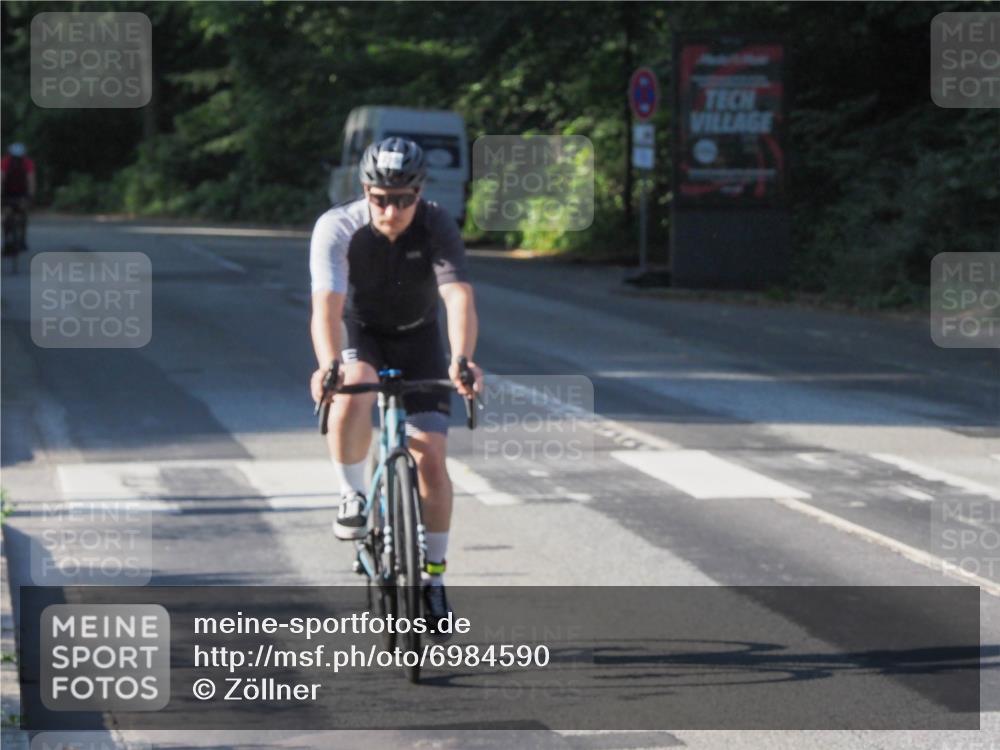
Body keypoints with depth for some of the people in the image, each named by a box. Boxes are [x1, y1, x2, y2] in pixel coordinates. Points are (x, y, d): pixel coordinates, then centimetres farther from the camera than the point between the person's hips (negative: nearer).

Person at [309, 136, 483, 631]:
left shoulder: (437, 227, -24)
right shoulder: (337, 228, -26)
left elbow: (459, 298, -36)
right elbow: (327, 305, -37)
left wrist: (461, 360, -55)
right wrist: (328, 366, -56)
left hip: (419, 343, 1)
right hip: (361, 338, -1)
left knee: (430, 458, -11)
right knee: (351, 398, -37)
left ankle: (433, 577, 5)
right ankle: (353, 497, -13)